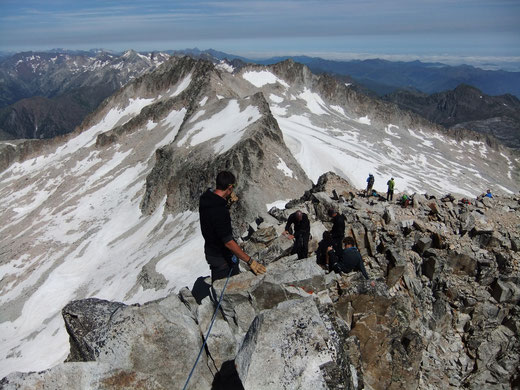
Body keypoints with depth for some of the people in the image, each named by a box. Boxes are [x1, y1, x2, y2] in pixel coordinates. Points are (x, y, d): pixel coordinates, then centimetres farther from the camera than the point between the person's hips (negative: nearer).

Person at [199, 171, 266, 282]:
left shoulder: (205, 198, -7)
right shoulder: (220, 211, -34)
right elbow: (228, 242, -33)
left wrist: (228, 198, -4)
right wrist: (250, 261, -30)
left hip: (210, 251, 9)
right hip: (222, 258, -9)